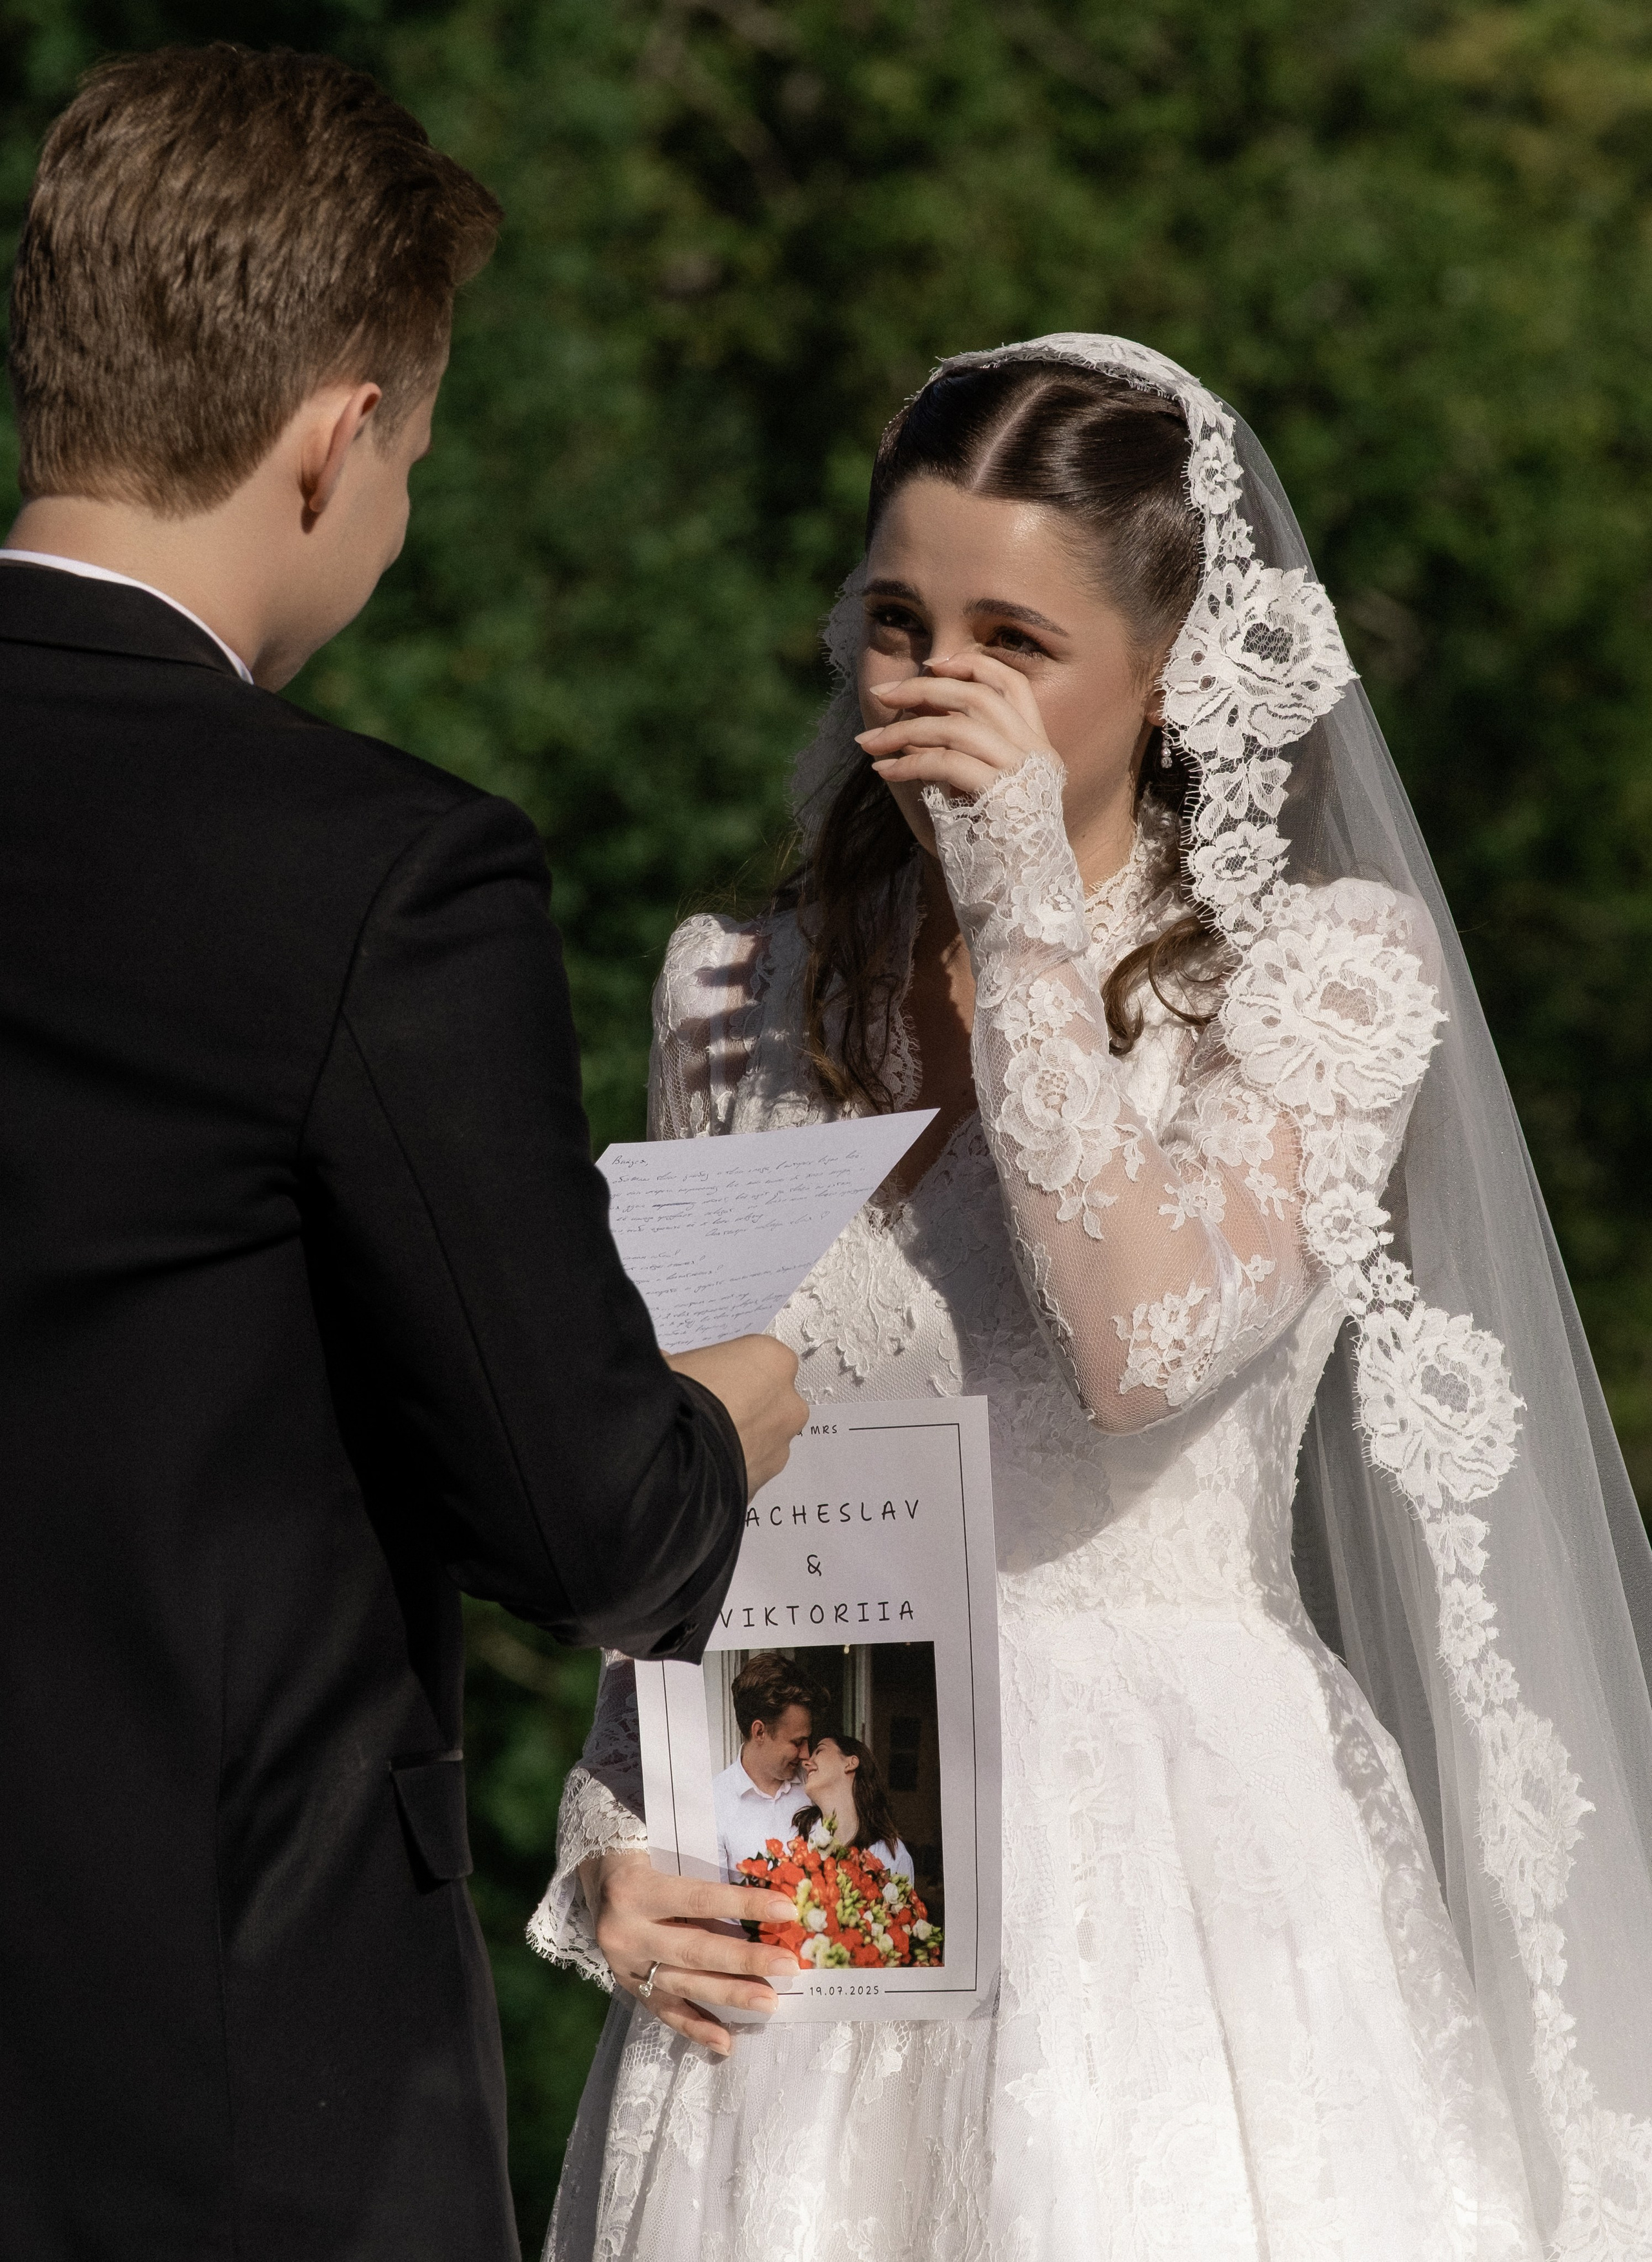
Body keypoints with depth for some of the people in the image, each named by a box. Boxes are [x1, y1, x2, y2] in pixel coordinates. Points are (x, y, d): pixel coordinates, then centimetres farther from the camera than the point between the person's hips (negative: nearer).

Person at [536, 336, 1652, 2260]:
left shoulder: (1332, 965, -2)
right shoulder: (745, 995, 9)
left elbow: (1145, 1340, -18)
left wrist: (1031, 916, -13)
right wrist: (618, 1826, -1)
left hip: (1184, 1868, -3)